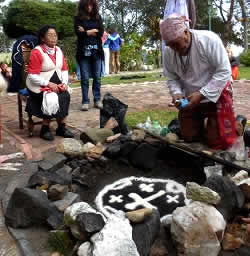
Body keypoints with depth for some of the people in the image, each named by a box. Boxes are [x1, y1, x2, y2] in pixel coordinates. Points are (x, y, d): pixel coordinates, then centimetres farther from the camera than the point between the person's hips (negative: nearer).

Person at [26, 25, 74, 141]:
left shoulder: (58, 50, 9)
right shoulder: (37, 52, -12)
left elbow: (64, 70, 12)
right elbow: (32, 76, -16)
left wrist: (64, 82, -7)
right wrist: (48, 84, -22)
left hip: (57, 84, 6)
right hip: (39, 85, -5)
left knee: (66, 96, -22)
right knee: (52, 99, -29)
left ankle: (62, 127, -12)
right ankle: (45, 129, -10)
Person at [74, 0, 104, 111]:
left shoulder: (98, 17, 11)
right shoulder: (78, 18, 6)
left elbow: (101, 32, -2)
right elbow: (78, 33, -8)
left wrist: (86, 32, -6)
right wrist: (92, 31, -5)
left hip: (96, 51, 2)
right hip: (83, 52, -2)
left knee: (97, 77, 3)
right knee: (85, 78, -2)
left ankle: (97, 100, 11)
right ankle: (85, 101, 4)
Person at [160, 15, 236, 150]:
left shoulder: (209, 40, -23)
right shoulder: (168, 52, -8)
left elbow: (224, 71, -23)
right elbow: (172, 78, 1)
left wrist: (201, 94, -29)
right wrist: (176, 93, -20)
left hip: (215, 96, -5)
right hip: (190, 99, 5)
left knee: (219, 143, -5)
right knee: (189, 138, 12)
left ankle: (237, 123, 26)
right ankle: (204, 122, 41)